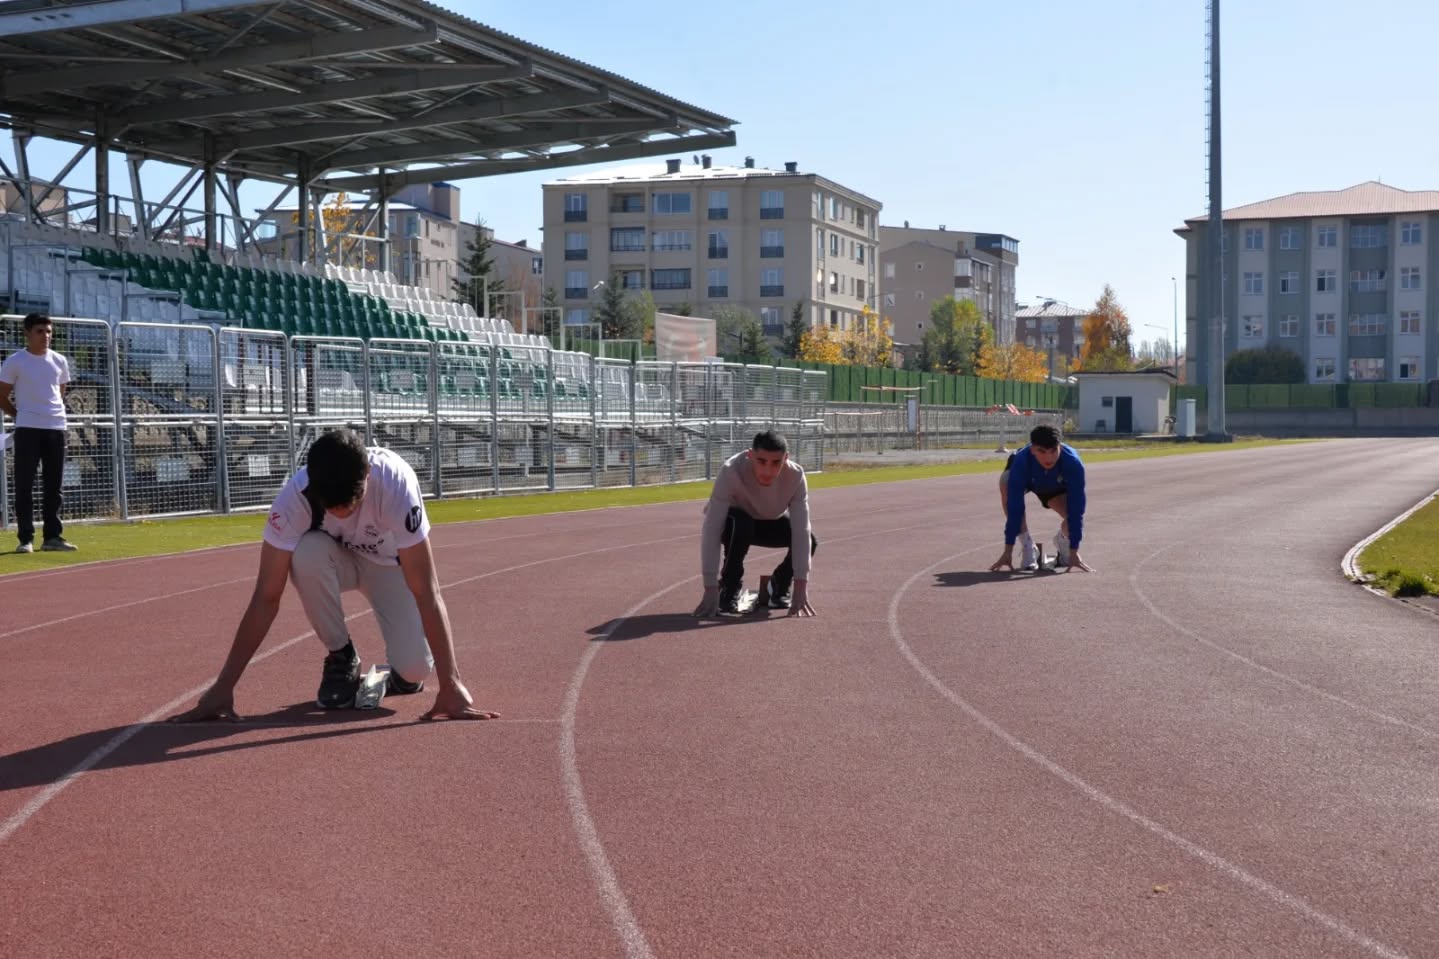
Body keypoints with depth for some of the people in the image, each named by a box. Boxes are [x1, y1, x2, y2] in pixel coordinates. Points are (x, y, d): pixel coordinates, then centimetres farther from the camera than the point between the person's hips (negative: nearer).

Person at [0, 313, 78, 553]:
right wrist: (20, 415, -1)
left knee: (53, 485, 7)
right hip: (27, 429, -4)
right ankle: (26, 538, 1)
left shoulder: (59, 361, 10)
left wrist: (53, 414, 11)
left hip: (56, 428, 4)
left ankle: (52, 536, 13)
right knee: (25, 485, -3)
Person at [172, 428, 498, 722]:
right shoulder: (295, 496, -35)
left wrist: (451, 684, -45)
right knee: (307, 553, -36)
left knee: (413, 667, -25)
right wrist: (223, 687, -36)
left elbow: (426, 592, -40)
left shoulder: (396, 483, -39)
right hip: (336, 559, 2)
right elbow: (267, 597, -32)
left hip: (391, 562, -1)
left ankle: (403, 670, 14)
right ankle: (341, 659, -11)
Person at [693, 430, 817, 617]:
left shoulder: (795, 475, -30)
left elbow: (801, 531, -33)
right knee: (739, 523, -37)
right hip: (735, 523, -2)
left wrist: (800, 589, -39)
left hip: (771, 523, 2)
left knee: (809, 541, -25)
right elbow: (711, 531, -39)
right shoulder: (731, 472, -38)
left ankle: (779, 586, 4)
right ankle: (730, 587, -13)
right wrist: (710, 590, -43)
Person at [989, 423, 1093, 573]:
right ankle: (1027, 545, -16)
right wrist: (1008, 552, -39)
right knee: (1006, 484, -36)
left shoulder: (1073, 463, -40)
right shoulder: (1021, 462, -41)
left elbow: (1076, 508, -38)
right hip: (1026, 481, -1)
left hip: (1057, 487, 1)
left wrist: (1074, 552, -39)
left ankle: (1062, 541, 13)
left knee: (1075, 511, -27)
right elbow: (1014, 508, -40)